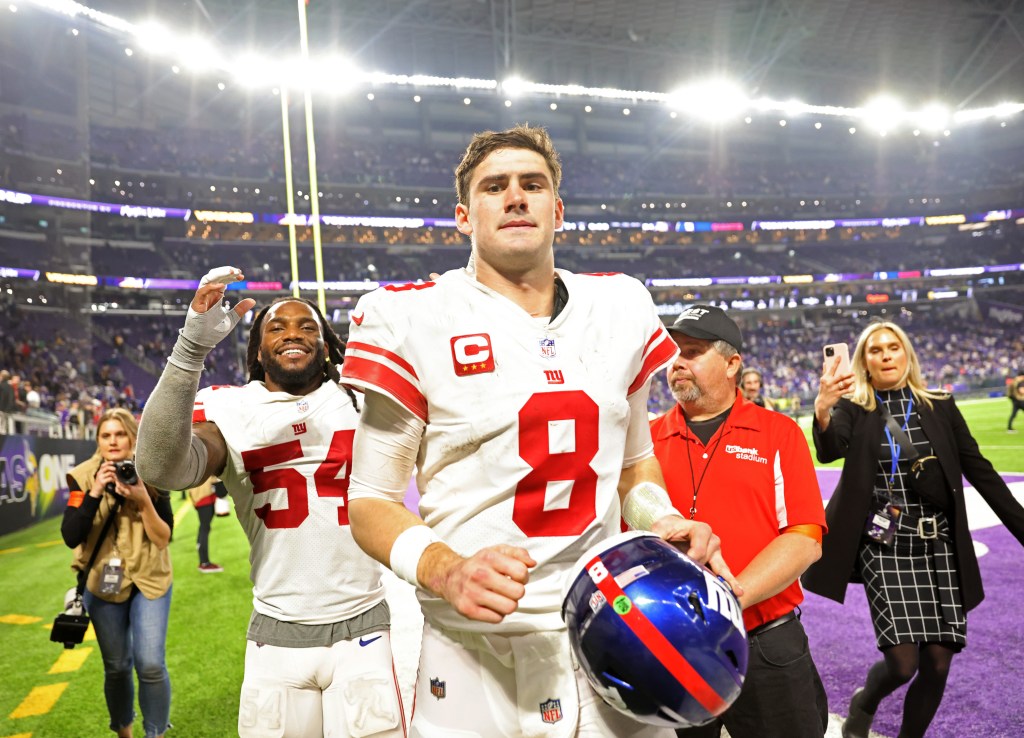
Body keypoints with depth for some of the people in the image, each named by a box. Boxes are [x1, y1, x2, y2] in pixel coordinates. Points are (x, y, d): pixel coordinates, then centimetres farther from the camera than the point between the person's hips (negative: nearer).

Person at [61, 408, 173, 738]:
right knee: (116, 667, 10)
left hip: (150, 581, -1)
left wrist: (144, 500, -25)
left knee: (151, 664, -7)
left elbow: (163, 539, -11)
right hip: (103, 583, 1)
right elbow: (70, 537, -16)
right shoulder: (84, 477, -8)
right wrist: (94, 493, -26)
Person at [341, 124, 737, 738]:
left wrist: (664, 523, -3)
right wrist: (446, 571, -22)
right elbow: (371, 499, -4)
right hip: (477, 658, -3)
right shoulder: (415, 319, -7)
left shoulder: (620, 307, 5)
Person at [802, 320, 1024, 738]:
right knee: (903, 663, -7)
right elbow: (829, 450, -24)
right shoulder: (854, 409, -2)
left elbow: (982, 473, 7)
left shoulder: (941, 407, 5)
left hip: (941, 547, 3)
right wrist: (822, 410, -45)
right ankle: (864, 704, 27)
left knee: (937, 664, 2)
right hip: (886, 547, -3)